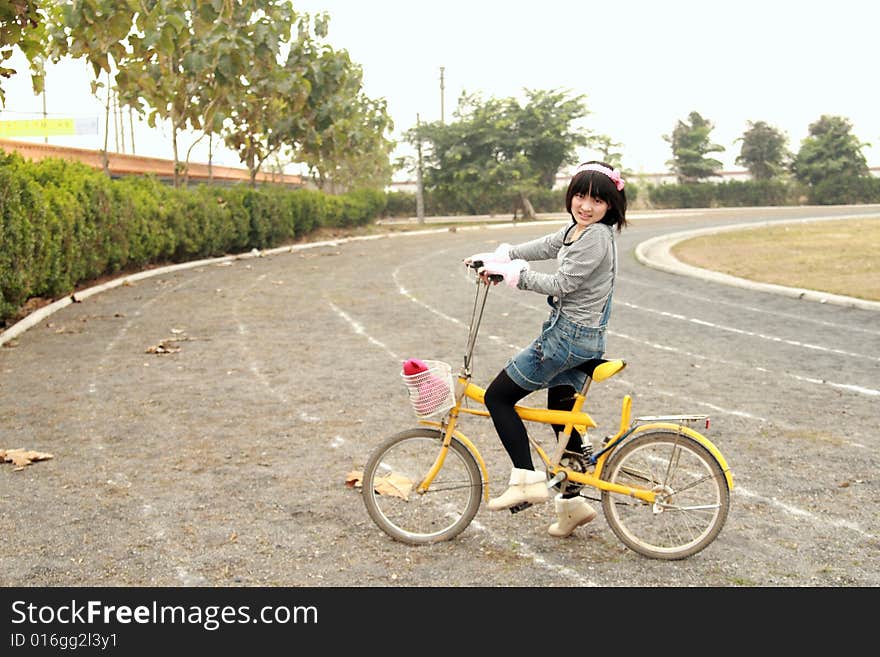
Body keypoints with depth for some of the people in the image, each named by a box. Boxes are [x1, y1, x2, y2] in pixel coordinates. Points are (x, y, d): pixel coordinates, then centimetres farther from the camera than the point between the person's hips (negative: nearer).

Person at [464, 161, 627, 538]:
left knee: (498, 396, -4)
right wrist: (494, 258, 9)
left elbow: (560, 284, -21)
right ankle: (572, 501, 24)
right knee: (561, 416, 17)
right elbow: (539, 248, 20)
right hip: (578, 336, 10)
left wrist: (509, 272, -13)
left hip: (570, 336, -10)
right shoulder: (576, 230, 12)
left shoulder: (596, 237, -19)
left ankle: (526, 479, -5)